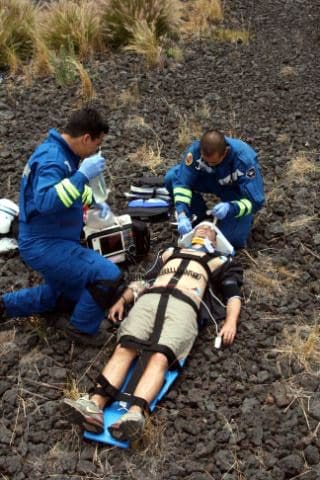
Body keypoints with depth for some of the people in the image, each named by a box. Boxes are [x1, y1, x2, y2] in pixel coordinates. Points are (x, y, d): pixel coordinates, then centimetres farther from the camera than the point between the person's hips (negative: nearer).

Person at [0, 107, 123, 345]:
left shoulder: (64, 153, 7)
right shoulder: (52, 159, -23)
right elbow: (46, 201, -39)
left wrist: (94, 201, 18)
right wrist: (83, 174, -37)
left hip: (51, 241, 10)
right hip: (45, 245, -10)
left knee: (65, 297, 28)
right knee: (109, 275, -19)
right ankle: (83, 328, 1)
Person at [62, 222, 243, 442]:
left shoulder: (218, 260, 31)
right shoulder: (171, 251, 39)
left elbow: (233, 294, 19)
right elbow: (144, 280, 35)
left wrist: (231, 322, -1)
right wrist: (122, 300, 18)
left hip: (183, 306, -3)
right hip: (149, 299, 3)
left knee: (160, 357, -32)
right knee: (124, 348, -26)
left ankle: (136, 414, -55)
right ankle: (95, 405, -45)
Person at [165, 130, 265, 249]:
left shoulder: (245, 159, -37)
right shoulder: (195, 149, -31)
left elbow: (255, 200, -33)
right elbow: (182, 181, -26)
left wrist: (231, 208, -53)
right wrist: (182, 214, -41)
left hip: (237, 189, -3)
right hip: (211, 179, 4)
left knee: (233, 239, -23)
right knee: (171, 177, -21)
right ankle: (200, 216, 2)